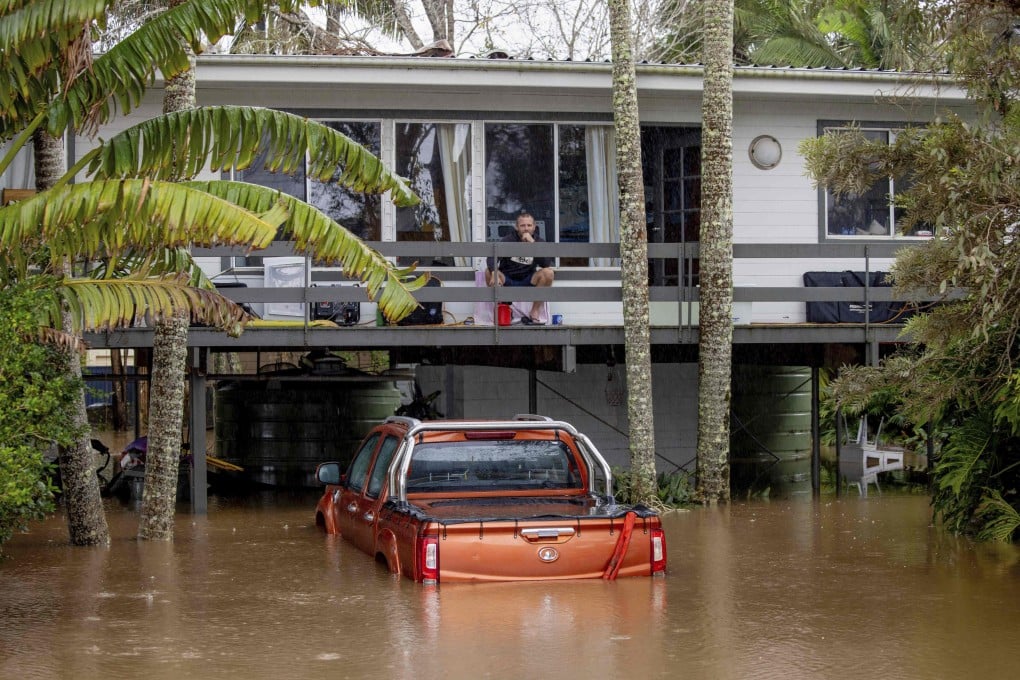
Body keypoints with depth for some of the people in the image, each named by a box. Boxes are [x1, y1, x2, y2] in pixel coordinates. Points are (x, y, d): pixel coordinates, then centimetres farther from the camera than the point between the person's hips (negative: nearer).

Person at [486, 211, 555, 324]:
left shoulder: (538, 241, -3)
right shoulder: (508, 240, -9)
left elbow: (547, 264, -20)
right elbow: (491, 258, -23)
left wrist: (533, 243, -28)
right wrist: (494, 273, -45)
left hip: (528, 282, 1)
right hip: (507, 280, -1)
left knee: (548, 273, -25)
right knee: (489, 272, -29)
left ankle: (534, 313, -16)